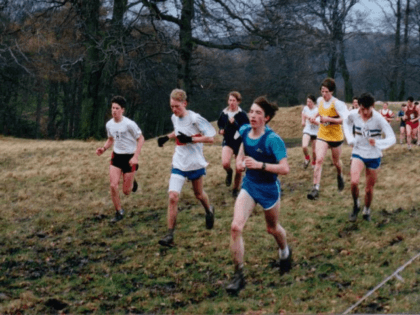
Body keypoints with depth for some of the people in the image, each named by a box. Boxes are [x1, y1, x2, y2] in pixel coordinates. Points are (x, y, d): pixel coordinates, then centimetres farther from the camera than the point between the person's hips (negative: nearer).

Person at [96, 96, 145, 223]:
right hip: (116, 156, 4)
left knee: (126, 191, 1)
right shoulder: (109, 124, 0)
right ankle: (119, 212, 7)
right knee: (113, 185, -10)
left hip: (129, 157, -4)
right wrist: (103, 148, -2)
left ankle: (132, 183, 40)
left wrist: (135, 157, -18)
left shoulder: (129, 124, -18)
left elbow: (140, 139, -11)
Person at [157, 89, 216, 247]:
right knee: (173, 196, -12)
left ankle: (209, 211, 53)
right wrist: (167, 137, 6)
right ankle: (169, 235, -8)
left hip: (195, 163, -3)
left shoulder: (194, 118, -18)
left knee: (199, 194, 17)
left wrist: (190, 139, -26)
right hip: (178, 164, 4)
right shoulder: (175, 118, 1)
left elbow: (211, 138, -17)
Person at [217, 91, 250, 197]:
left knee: (239, 170, 6)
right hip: (228, 142, 2)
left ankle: (236, 189, 30)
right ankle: (229, 172, 11)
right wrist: (221, 130, 0)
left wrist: (235, 124, -28)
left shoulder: (242, 114, -11)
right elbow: (220, 123, 21)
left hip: (240, 142, -2)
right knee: (225, 163, -26)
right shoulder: (224, 113, 1)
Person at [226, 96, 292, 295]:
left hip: (269, 189, -4)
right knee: (236, 227, -13)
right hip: (249, 185, 4)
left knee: (272, 228, 19)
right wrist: (240, 161, -5)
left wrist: (259, 165, -34)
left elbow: (284, 168, -27)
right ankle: (238, 275, -3)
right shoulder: (244, 131, -7)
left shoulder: (273, 140, -24)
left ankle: (285, 252, 55)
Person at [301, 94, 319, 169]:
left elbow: (318, 123, -25)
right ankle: (307, 158, 7)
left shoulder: (317, 110, -15)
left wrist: (309, 117, -31)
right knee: (304, 146, -22)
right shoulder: (305, 108, -1)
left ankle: (313, 164, 32)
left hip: (316, 132, -2)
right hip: (307, 131, 2)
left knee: (314, 151, 5)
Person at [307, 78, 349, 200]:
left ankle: (340, 176, 52)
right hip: (322, 136, 3)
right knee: (319, 159, -16)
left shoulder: (337, 104, -19)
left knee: (336, 162, 17)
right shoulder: (319, 100, 0)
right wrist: (315, 117, 6)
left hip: (336, 136, -3)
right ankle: (316, 188, -21)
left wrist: (329, 119, -31)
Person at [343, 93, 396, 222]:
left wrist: (377, 142, -39)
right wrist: (350, 139, -1)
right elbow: (346, 123, 14)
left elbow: (392, 138, -21)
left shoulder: (379, 119, -21)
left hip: (374, 156, -1)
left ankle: (366, 211, 37)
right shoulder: (353, 115, -11)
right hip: (358, 153, 1)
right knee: (354, 182, -24)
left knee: (369, 189, 9)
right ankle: (356, 206, 3)